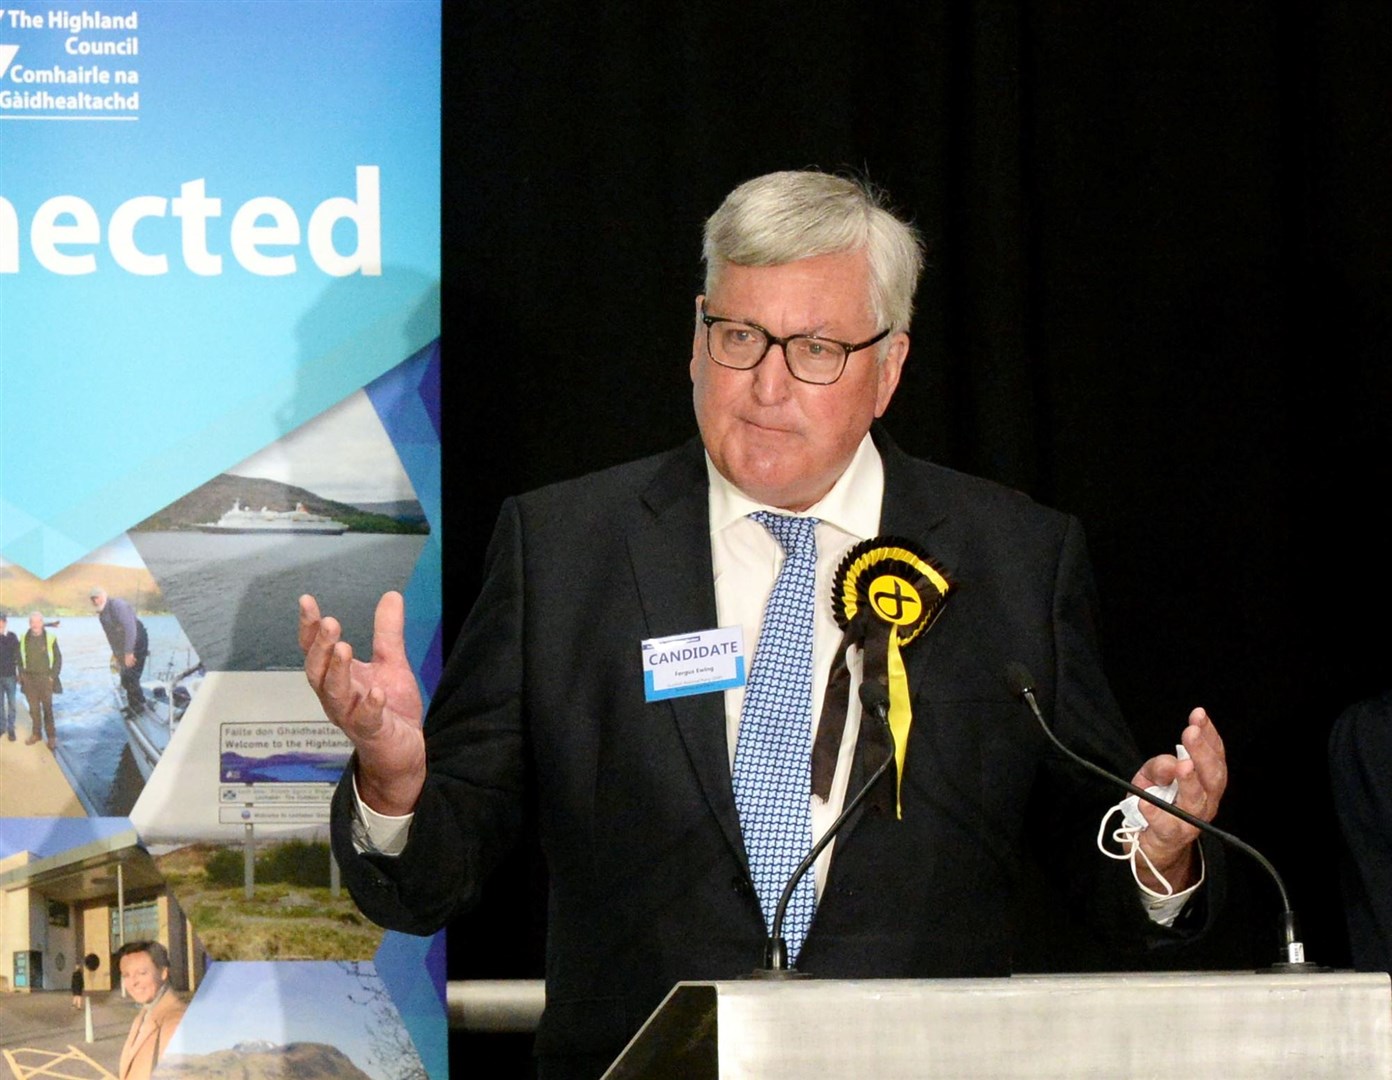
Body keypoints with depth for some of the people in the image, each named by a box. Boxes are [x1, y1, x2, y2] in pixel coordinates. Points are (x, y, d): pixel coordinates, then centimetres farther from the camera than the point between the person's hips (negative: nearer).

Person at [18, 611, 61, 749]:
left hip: (45, 679, -3)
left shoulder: (50, 638, -5)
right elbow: (20, 658, 12)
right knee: (34, 708, 8)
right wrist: (21, 675, 5)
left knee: (47, 708, 0)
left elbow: (58, 658, 0)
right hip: (29, 679, 3)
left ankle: (52, 736, 5)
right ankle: (36, 733, 18)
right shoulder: (24, 639, 4)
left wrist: (53, 676, -6)